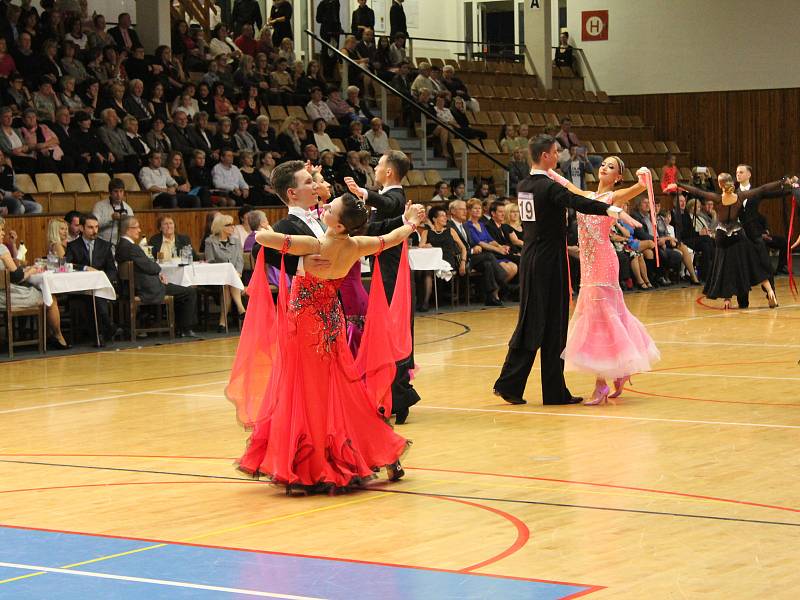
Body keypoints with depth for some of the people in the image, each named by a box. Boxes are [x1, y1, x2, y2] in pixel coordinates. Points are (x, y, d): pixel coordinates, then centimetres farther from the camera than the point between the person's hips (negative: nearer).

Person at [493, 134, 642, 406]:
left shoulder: (523, 187, 9)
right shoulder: (549, 187, -17)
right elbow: (578, 202, -34)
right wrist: (614, 210, -44)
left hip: (530, 259, 8)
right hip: (550, 261, -8)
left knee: (530, 322, 13)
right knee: (553, 325, -1)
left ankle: (509, 384, 10)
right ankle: (554, 392, 5)